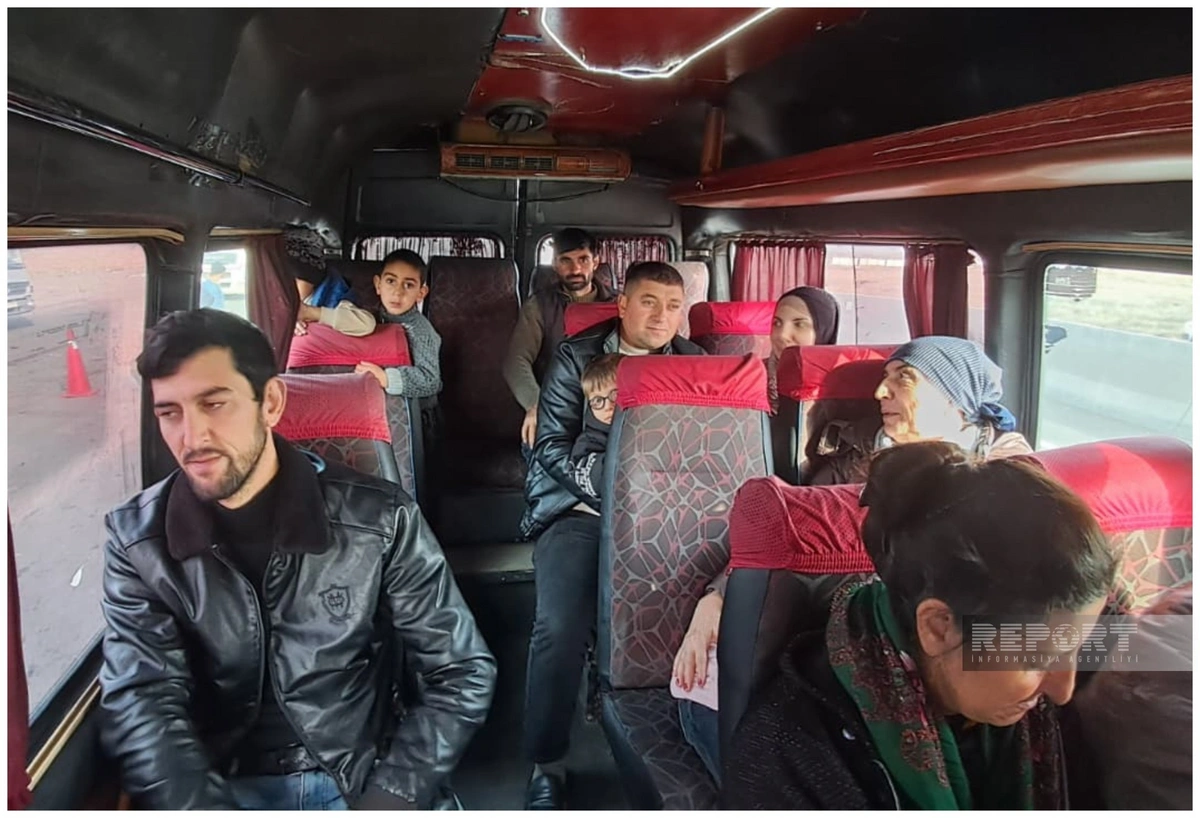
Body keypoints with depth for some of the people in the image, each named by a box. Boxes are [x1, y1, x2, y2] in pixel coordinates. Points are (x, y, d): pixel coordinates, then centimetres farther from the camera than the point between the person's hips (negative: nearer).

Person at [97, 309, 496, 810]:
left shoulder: (379, 521, -7)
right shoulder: (137, 541, -2)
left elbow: (463, 675, -4)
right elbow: (140, 704, -9)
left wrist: (391, 799, -15)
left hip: (362, 781, -1)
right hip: (219, 787, 2)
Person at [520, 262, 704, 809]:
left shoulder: (695, 364, 12)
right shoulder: (577, 358, 5)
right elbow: (553, 445, -2)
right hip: (580, 507, -1)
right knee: (561, 626, -23)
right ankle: (547, 766, -4)